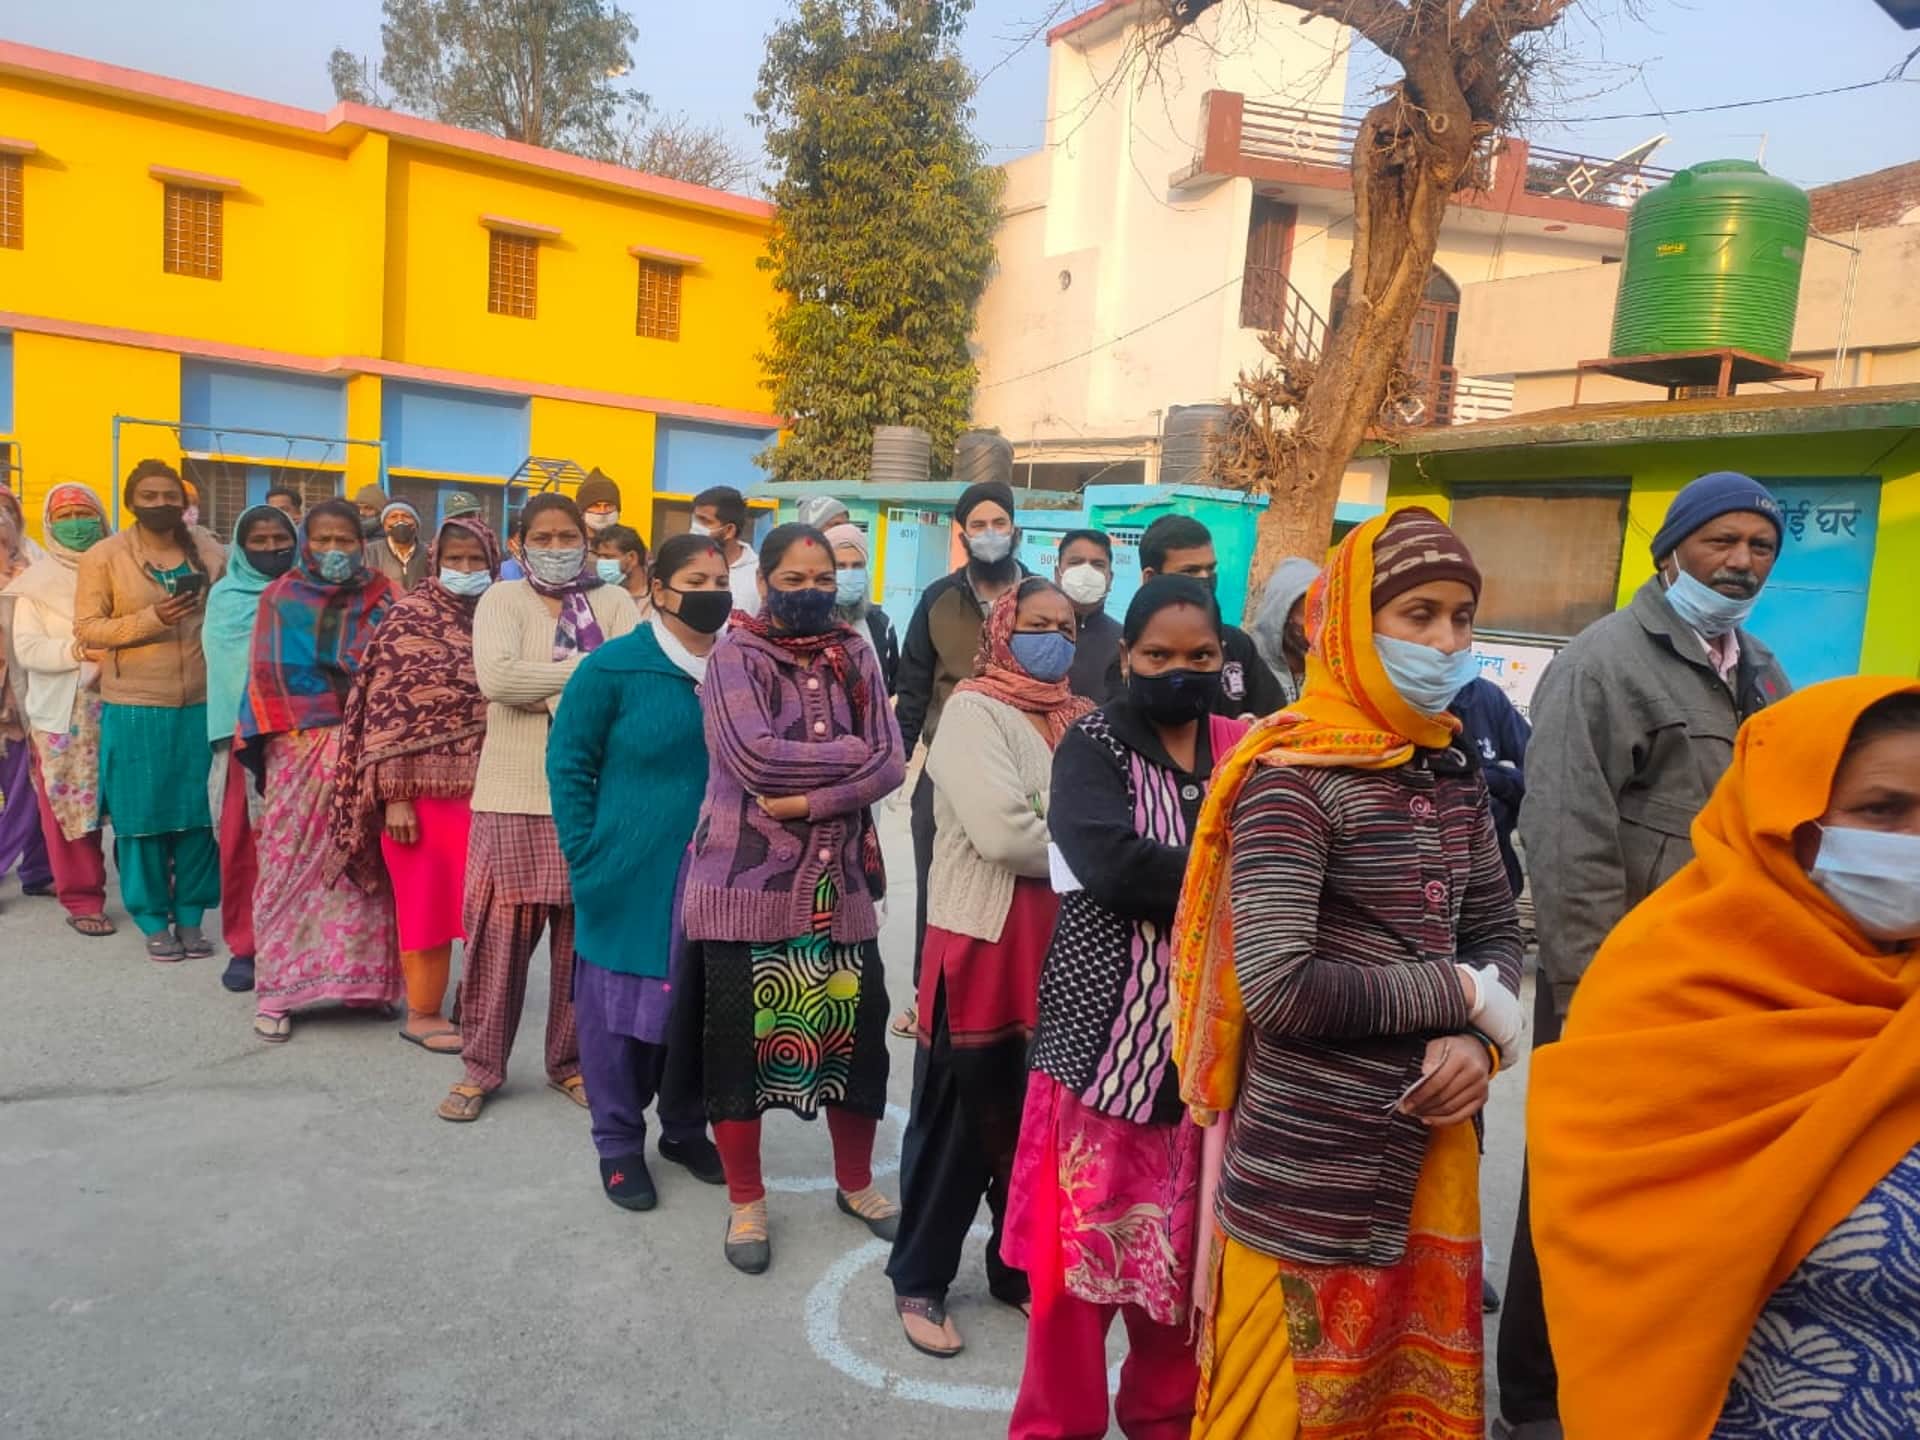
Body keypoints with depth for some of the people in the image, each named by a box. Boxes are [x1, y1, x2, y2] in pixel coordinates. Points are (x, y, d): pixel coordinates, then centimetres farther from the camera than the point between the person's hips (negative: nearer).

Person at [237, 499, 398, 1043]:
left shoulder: (382, 599, 8)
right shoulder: (280, 598, 7)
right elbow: (268, 677, 4)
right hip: (298, 752, 0)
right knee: (290, 866, 0)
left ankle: (362, 979, 11)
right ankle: (278, 989, 6)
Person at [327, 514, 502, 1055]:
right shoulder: (410, 619, -6)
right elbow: (388, 711, -10)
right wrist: (395, 798, -15)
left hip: (487, 790, 5)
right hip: (427, 790, -4)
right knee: (428, 902, 5)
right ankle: (422, 1013, 19)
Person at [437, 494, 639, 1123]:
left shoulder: (613, 602, 8)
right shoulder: (501, 599, 4)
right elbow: (496, 676, -14)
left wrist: (545, 691, -14)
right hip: (513, 795, -1)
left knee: (583, 936, 8)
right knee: (501, 933, 3)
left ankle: (571, 1061, 24)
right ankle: (482, 1064, 19)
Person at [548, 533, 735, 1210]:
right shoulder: (614, 667, -10)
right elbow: (569, 763, -4)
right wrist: (586, 858, -7)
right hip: (630, 875, -3)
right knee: (620, 1005, 8)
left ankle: (686, 1129, 33)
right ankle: (619, 1143, 25)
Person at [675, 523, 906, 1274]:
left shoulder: (855, 657, 7)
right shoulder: (735, 655, -4)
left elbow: (892, 762, -3)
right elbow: (752, 756, -19)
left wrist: (811, 800, -16)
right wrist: (848, 753, -11)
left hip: (839, 880, 4)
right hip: (746, 879, -3)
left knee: (858, 1029, 7)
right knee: (739, 1035, 3)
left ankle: (855, 1181, 30)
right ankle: (745, 1201, 23)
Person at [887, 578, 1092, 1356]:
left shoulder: (1082, 721, 10)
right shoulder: (974, 709, -8)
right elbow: (1002, 831, -20)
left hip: (1058, 945, 6)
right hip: (981, 942, -5)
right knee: (959, 1119, 6)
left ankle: (1017, 1268, 35)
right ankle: (919, 1280, 25)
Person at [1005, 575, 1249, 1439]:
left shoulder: (1243, 748, 8)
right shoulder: (1093, 745, -3)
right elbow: (1112, 862, -21)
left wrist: (1166, 877, -19)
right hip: (1107, 1028, -3)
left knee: (1187, 1248, 14)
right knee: (1084, 1239, 4)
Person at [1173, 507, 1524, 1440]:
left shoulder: (1450, 770, 5)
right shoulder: (1295, 776, -17)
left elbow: (1498, 931, 13)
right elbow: (1279, 987, -24)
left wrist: (1478, 1040, -7)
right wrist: (1457, 993, -14)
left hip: (1428, 1143, 7)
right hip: (1313, 1162, -7)